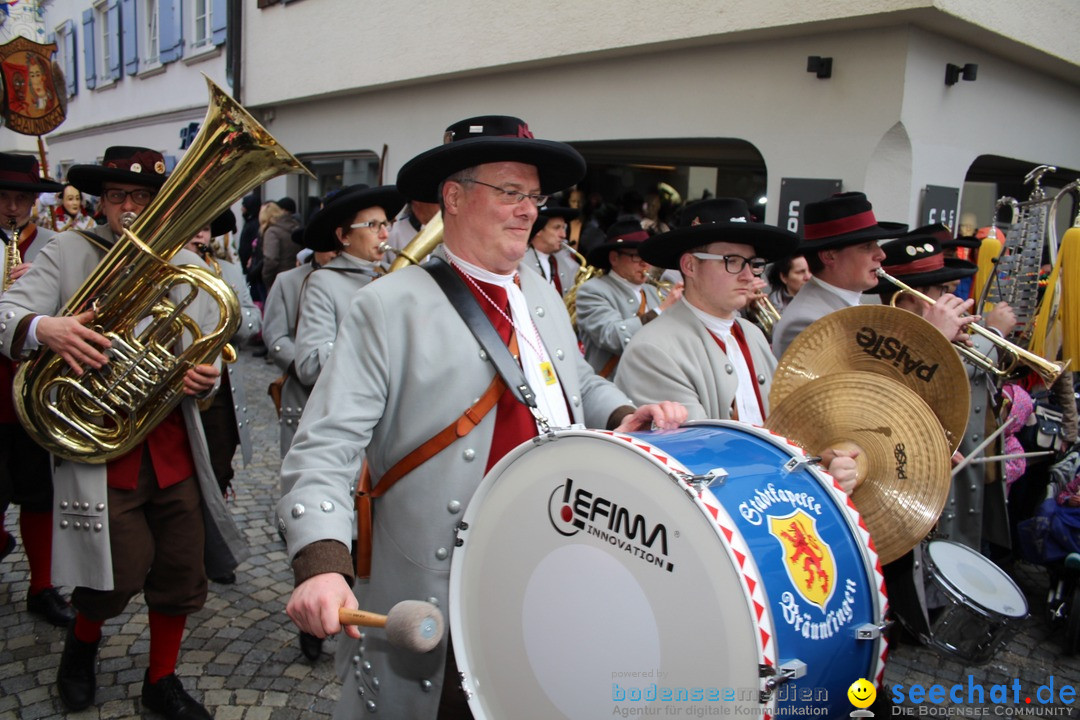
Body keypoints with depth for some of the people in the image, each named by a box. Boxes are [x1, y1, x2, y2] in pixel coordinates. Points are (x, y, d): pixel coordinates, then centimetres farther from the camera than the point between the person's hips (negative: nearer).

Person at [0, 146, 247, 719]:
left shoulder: (187, 265, 10)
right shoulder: (67, 253, 2)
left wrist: (207, 376, -13)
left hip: (174, 449, 3)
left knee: (182, 571, 8)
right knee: (122, 574, -3)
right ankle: (82, 642, 33)